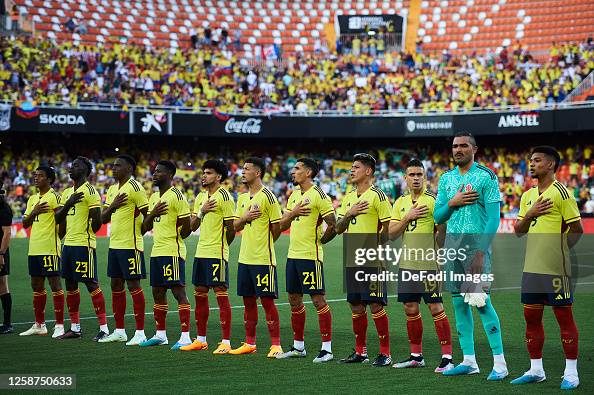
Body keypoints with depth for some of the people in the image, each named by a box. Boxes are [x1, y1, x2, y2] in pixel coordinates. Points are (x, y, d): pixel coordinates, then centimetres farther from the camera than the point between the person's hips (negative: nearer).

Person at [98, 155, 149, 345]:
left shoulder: (135, 187, -10)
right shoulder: (112, 190, 15)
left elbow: (148, 214, -12)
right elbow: (103, 218, 14)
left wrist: (139, 231, -7)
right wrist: (112, 206, -4)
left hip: (131, 245, -9)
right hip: (114, 244, 9)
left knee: (133, 285, -6)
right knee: (116, 286, 11)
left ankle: (140, 333, -2)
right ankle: (119, 331, 19)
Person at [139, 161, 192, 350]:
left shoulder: (177, 196, -11)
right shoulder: (154, 197, 16)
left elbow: (186, 227, -11)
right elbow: (145, 227, 15)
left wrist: (174, 240, 3)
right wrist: (153, 213, -3)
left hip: (173, 252, -9)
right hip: (156, 252, 9)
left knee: (179, 292, -8)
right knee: (158, 293, 12)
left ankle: (185, 336, -7)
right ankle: (160, 335, 21)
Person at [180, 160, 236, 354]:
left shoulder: (224, 196, -9)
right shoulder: (200, 197, 14)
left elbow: (231, 227, -9)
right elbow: (193, 226, 12)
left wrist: (221, 245, 3)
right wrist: (201, 211, -5)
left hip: (217, 254, -8)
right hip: (201, 252, 8)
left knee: (221, 293, -6)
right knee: (200, 293, 11)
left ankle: (226, 342, -3)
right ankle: (201, 340, 20)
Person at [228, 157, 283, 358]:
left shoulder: (267, 196, -10)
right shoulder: (242, 198, 14)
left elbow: (277, 228, -8)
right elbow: (236, 226, 13)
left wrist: (263, 244, 4)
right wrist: (245, 217, -7)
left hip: (263, 259, -7)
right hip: (244, 258, 7)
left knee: (267, 300, -5)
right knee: (248, 300, 11)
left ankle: (276, 345, 0)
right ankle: (249, 343, 19)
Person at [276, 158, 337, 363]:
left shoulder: (318, 195, -11)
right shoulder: (294, 195, 14)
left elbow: (332, 224, -14)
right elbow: (282, 225, 12)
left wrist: (320, 240, -3)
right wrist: (293, 213, -6)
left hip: (311, 256, -9)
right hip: (293, 254, 9)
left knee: (318, 299, -6)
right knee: (294, 300, 12)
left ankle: (327, 348, -2)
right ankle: (298, 346, 22)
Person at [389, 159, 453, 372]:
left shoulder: (432, 199, -6)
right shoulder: (400, 202, 12)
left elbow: (443, 230, -9)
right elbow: (392, 234, 6)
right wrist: (407, 217, -8)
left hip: (428, 264, -6)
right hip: (406, 264, 6)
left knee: (436, 308, -7)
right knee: (410, 309, 11)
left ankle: (447, 357, -2)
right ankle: (416, 356, 22)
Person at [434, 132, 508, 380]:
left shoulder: (486, 177, -3)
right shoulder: (446, 179, 14)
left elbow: (494, 217, -9)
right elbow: (437, 217, 15)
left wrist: (481, 249, -17)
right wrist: (451, 203, -6)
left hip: (476, 241, -6)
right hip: (452, 242, 6)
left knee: (481, 300, -11)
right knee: (458, 301, 5)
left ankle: (500, 362, -6)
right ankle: (469, 361, 12)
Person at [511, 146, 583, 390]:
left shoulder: (561, 192, -8)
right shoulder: (528, 196, 14)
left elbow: (577, 229, -8)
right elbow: (518, 231, 13)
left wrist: (560, 250, 0)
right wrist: (530, 214, -4)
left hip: (555, 269, -7)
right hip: (532, 267, 7)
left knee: (564, 317, -2)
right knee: (531, 316, 9)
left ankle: (571, 373, 4)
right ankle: (536, 370, 18)